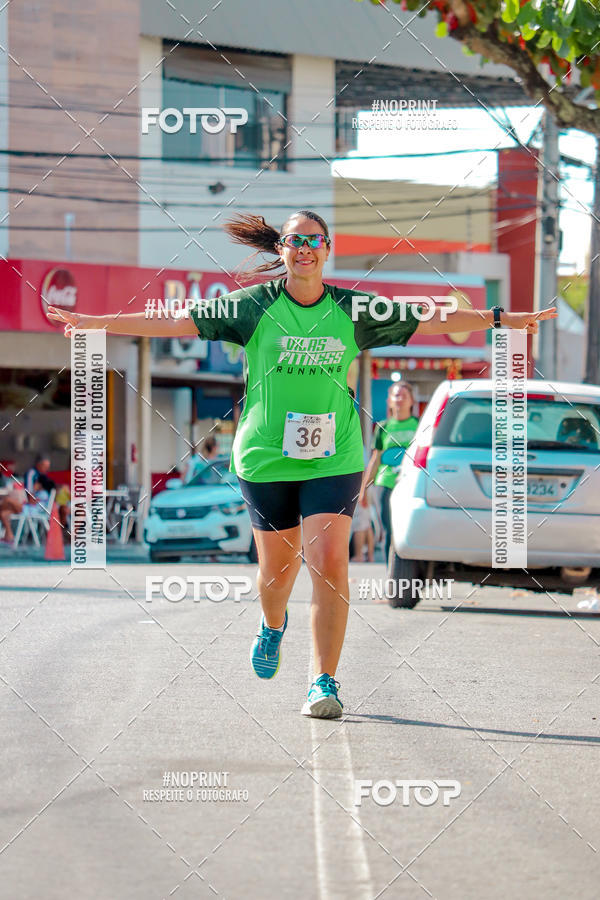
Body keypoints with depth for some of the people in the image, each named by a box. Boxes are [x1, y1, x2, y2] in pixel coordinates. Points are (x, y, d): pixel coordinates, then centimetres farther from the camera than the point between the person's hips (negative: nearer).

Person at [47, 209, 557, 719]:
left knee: (330, 563, -13)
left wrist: (504, 319, 4)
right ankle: (273, 626, 47)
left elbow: (434, 321, 7)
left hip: (334, 458, 0)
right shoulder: (253, 306, -1)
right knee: (277, 566, 11)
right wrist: (93, 323, -6)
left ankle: (325, 682, -7)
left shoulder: (353, 310, 2)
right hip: (265, 458, 0)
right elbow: (173, 323, -2)